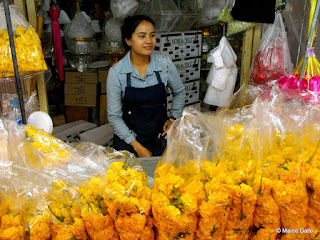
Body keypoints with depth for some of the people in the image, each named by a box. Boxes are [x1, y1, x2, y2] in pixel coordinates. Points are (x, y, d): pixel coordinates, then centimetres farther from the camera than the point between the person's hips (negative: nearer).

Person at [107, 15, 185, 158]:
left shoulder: (164, 64, -7)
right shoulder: (116, 72, -13)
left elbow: (179, 92, 13)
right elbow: (114, 116, -9)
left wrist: (173, 118, 6)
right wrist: (137, 147, -11)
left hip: (160, 139, 2)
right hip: (128, 142, -2)